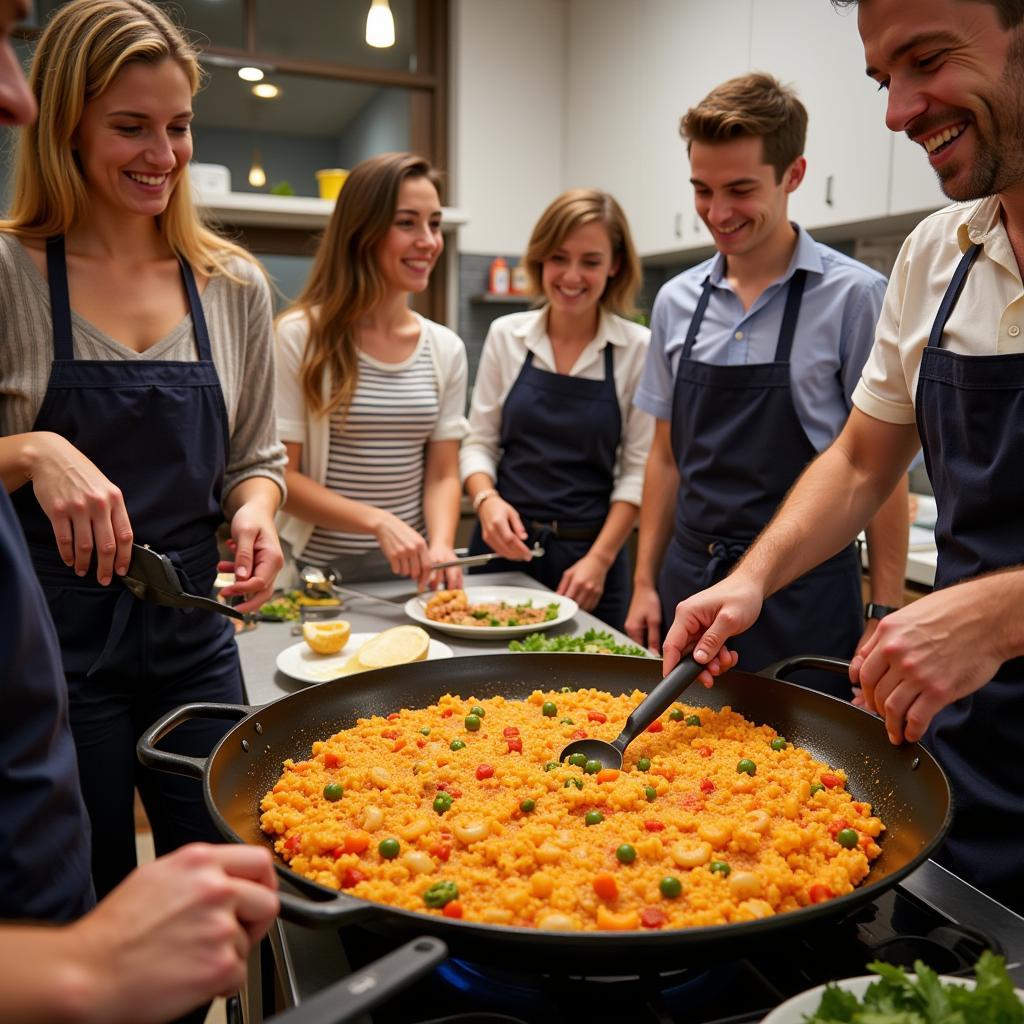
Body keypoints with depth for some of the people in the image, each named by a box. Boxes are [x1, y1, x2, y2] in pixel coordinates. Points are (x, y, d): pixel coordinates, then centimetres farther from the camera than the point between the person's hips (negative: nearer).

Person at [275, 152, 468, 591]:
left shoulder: (446, 349, 5)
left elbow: (442, 474, 5)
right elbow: (280, 476, -8)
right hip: (319, 570, -3)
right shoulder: (300, 336, -7)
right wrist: (378, 521, -20)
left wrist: (441, 545, -14)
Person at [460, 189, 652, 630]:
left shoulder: (637, 349, -5)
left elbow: (638, 468, -4)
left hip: (590, 556, -1)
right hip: (503, 546, 2)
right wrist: (487, 500, -14)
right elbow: (479, 443, 5)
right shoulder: (506, 335, 1)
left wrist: (600, 559, -12)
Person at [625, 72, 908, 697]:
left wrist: (884, 615, -8)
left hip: (804, 600, -4)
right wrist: (646, 582, 8)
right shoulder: (677, 302, 5)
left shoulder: (854, 297, -8)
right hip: (689, 583, 4)